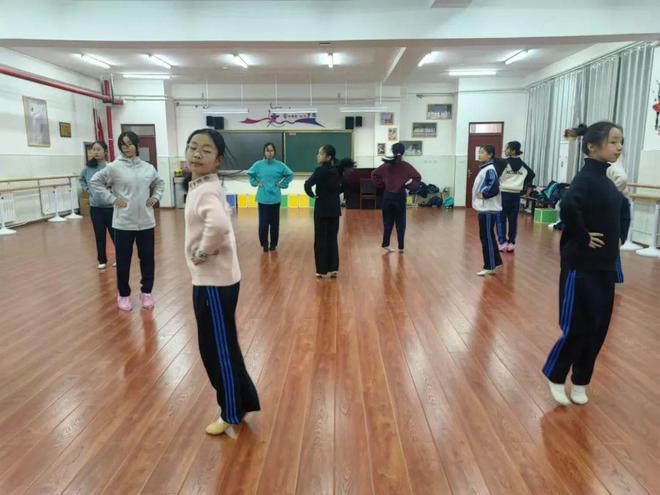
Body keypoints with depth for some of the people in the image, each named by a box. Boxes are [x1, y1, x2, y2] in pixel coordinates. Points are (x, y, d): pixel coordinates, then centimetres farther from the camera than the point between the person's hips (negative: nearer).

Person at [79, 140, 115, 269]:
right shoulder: (88, 168, 3)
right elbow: (81, 179, 22)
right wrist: (86, 189, 9)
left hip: (110, 206, -4)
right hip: (95, 207, 4)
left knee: (114, 234, 6)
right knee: (99, 235, 11)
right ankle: (102, 260, 23)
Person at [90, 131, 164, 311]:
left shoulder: (148, 168, 5)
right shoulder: (114, 167, -6)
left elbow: (159, 183, 22)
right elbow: (95, 181, -1)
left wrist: (155, 197, 6)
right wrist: (111, 198, -8)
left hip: (146, 221, 3)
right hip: (123, 222, -3)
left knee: (147, 258, 9)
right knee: (123, 260, 5)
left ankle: (146, 292, 24)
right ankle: (124, 294, 21)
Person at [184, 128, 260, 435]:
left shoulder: (205, 190, -20)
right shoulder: (201, 187, 9)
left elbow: (219, 224, -41)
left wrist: (203, 251, -23)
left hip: (214, 282, -10)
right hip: (210, 279, 10)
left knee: (218, 349, 6)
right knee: (222, 346, 20)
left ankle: (231, 414, 25)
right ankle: (243, 402, 36)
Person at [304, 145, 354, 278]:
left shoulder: (321, 170, -14)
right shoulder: (338, 170, 7)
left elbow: (308, 184, -26)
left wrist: (312, 194, -10)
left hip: (322, 208, -6)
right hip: (335, 208, 6)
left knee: (321, 239, 3)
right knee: (332, 239, 13)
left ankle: (322, 270, 8)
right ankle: (333, 268, 16)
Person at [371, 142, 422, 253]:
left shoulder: (386, 165, -1)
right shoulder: (406, 166, -7)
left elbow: (374, 174, -1)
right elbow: (418, 177, -12)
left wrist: (381, 184, 6)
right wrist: (410, 186, -4)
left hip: (388, 195, 2)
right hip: (400, 195, -2)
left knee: (387, 221, 12)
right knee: (400, 223, 6)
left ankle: (385, 244, 11)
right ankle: (401, 247, 9)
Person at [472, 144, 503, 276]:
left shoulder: (490, 169, -15)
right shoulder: (484, 168, 15)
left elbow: (494, 186, -27)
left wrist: (483, 194, -17)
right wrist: (481, 194, 5)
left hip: (488, 209, -10)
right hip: (484, 208, 10)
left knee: (486, 237, -4)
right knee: (488, 236, 16)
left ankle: (490, 267, 4)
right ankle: (496, 262, 26)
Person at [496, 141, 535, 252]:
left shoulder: (504, 162, -9)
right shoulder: (522, 164, 9)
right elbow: (532, 174, 14)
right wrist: (525, 186, 16)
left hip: (504, 193, -5)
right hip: (516, 195, 5)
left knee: (501, 219, 2)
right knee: (513, 220, 9)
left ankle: (502, 243, -1)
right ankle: (511, 243, 11)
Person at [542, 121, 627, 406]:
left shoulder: (604, 178, 10)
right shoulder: (586, 178, -16)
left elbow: (620, 210, 28)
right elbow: (568, 206, -37)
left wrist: (614, 240, 13)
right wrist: (583, 237, -22)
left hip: (605, 266, 9)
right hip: (581, 267, -9)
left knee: (598, 328, 14)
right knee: (578, 328, 0)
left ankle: (579, 381, 30)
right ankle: (554, 376, 22)